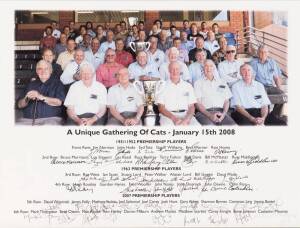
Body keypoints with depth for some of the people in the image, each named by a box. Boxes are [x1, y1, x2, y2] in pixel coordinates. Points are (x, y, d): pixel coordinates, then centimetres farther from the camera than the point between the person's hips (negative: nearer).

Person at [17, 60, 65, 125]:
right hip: (28, 119, 4)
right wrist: (27, 98, -7)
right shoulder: (31, 84, 19)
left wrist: (41, 97, -17)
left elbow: (58, 102, -7)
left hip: (50, 118, -3)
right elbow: (20, 105, 15)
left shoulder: (57, 83, 8)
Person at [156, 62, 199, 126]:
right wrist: (173, 118, -15)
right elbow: (161, 108, 2)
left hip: (185, 115, 3)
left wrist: (187, 119, -12)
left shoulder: (188, 86, 16)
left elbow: (191, 107, 10)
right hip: (168, 116, -2)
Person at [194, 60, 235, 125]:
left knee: (232, 125, -27)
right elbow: (198, 103, 2)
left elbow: (226, 101, 17)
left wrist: (223, 113, -5)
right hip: (205, 112, -3)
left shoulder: (222, 83, 21)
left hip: (221, 112, 3)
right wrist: (210, 115, -13)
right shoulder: (198, 83, 12)